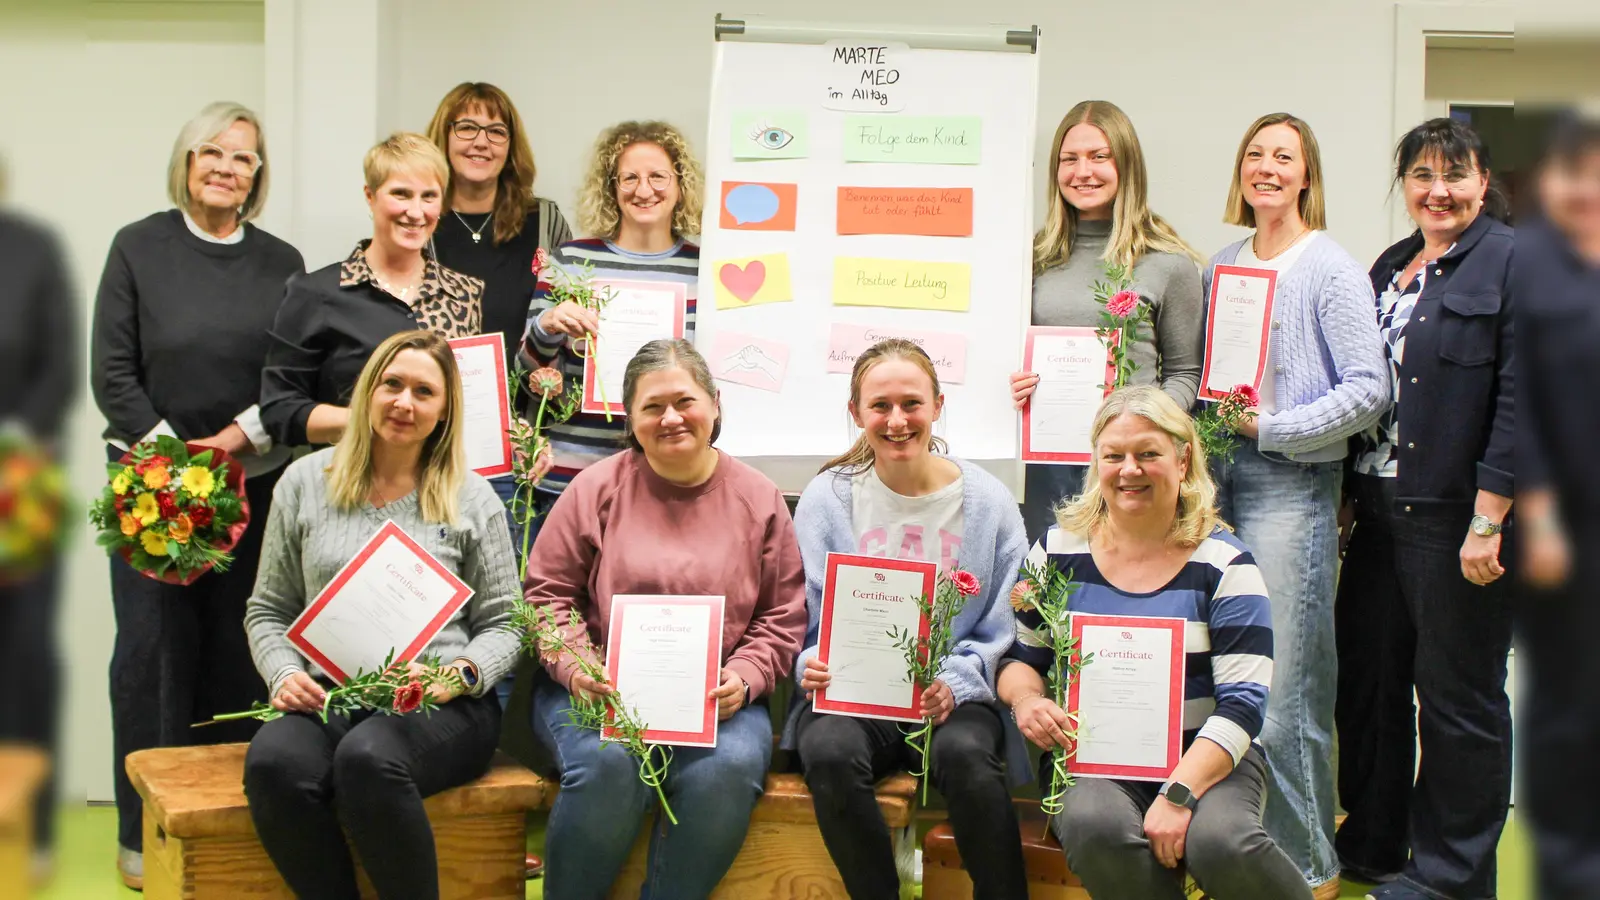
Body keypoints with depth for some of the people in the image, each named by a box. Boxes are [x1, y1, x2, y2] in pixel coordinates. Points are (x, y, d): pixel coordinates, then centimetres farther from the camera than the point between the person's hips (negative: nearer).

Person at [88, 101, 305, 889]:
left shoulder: (282, 263, 9)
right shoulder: (138, 247, 3)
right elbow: (112, 372, -1)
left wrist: (238, 437, -10)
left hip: (254, 483, 2)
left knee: (238, 647, 3)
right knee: (154, 644, -1)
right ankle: (145, 831, 8)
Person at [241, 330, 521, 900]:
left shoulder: (472, 499, 7)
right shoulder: (307, 481, 12)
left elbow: (502, 626, 8)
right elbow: (268, 611, 15)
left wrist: (459, 676, -12)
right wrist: (284, 674, -4)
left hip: (441, 705, -2)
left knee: (368, 757, -36)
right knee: (272, 763, -33)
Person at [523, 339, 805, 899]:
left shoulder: (759, 498, 9)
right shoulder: (597, 488, 6)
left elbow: (783, 616, 9)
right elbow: (546, 593, 7)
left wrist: (744, 678, -8)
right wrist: (574, 667, -10)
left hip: (717, 700, 1)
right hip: (600, 693, -1)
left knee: (728, 769, -30)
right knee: (608, 765, -32)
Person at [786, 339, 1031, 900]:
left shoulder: (988, 501, 5)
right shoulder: (826, 497, 6)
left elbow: (1004, 631, 6)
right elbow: (802, 620, 7)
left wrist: (955, 683, -13)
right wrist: (814, 665, -15)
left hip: (953, 701, 0)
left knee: (966, 753, -35)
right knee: (830, 752, -33)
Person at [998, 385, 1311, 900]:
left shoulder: (1224, 563, -2)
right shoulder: (1058, 550, 6)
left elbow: (1243, 703, -7)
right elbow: (1019, 655, 14)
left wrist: (1178, 793, -21)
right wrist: (1025, 699, -11)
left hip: (1204, 758, -1)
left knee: (1223, 844, -33)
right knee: (1094, 826, -34)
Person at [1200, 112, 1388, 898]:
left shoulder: (1330, 269, -3)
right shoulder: (1222, 264, 15)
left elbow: (1369, 389, -9)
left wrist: (1269, 427, -13)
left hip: (1292, 486, -6)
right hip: (1221, 478, 6)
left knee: (1283, 682, -6)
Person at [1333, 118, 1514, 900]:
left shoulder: (1509, 263, -9)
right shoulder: (1391, 267, 14)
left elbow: (1518, 403, -15)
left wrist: (1487, 522, -19)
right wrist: (1354, 495, 13)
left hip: (1458, 520, -7)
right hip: (1380, 513, 8)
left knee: (1458, 697, 4)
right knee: (1367, 679, 14)